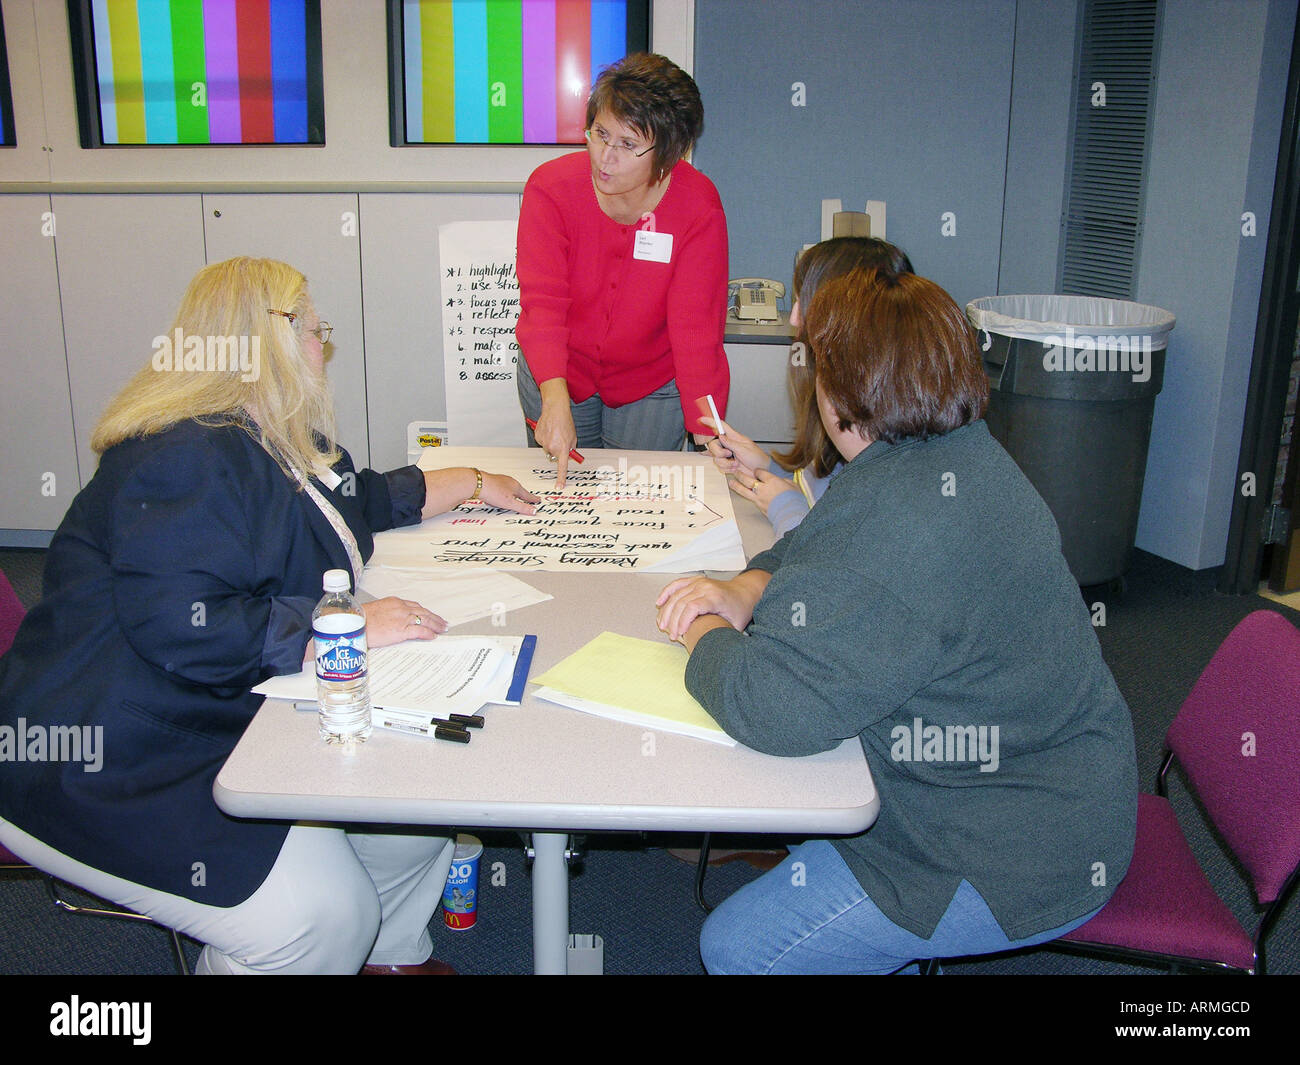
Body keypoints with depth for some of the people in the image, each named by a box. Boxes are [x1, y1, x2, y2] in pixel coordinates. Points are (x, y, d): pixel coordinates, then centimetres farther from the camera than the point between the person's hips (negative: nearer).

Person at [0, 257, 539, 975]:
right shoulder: (187, 459, -21)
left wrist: (468, 484, 33)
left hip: (233, 725, 11)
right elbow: (181, 627, -33)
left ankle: (390, 955, 23)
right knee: (324, 916, -23)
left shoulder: (272, 444, 14)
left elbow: (360, 500, 33)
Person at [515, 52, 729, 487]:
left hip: (653, 385, -1)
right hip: (556, 374, 1)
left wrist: (708, 434, -28)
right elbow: (542, 301, -27)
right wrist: (555, 398, -43)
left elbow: (695, 325, -21)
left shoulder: (698, 207, -21)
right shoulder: (550, 186, -20)